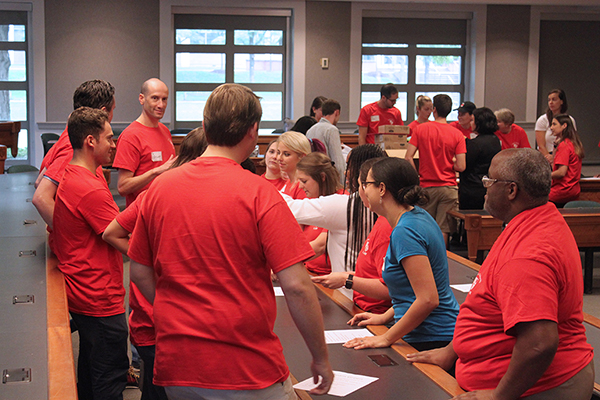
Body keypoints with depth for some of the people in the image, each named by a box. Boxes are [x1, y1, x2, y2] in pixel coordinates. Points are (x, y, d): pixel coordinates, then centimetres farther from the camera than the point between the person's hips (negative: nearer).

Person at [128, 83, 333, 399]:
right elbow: (296, 286, -16)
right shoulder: (258, 193, -13)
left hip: (175, 365, 5)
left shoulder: (159, 187, 1)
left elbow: (140, 273, 10)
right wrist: (321, 358, -5)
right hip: (247, 371, -5)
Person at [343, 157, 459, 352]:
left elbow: (428, 299, -25)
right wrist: (385, 316, 17)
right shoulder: (417, 216, 9)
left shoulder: (405, 231, -20)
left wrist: (386, 338, -18)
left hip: (431, 342, -9)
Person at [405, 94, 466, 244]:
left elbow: (408, 158, -9)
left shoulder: (421, 129, -3)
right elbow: (461, 167, -8)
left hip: (426, 186, 1)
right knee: (443, 229, 2)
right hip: (448, 187, 0)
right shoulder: (457, 135, -4)